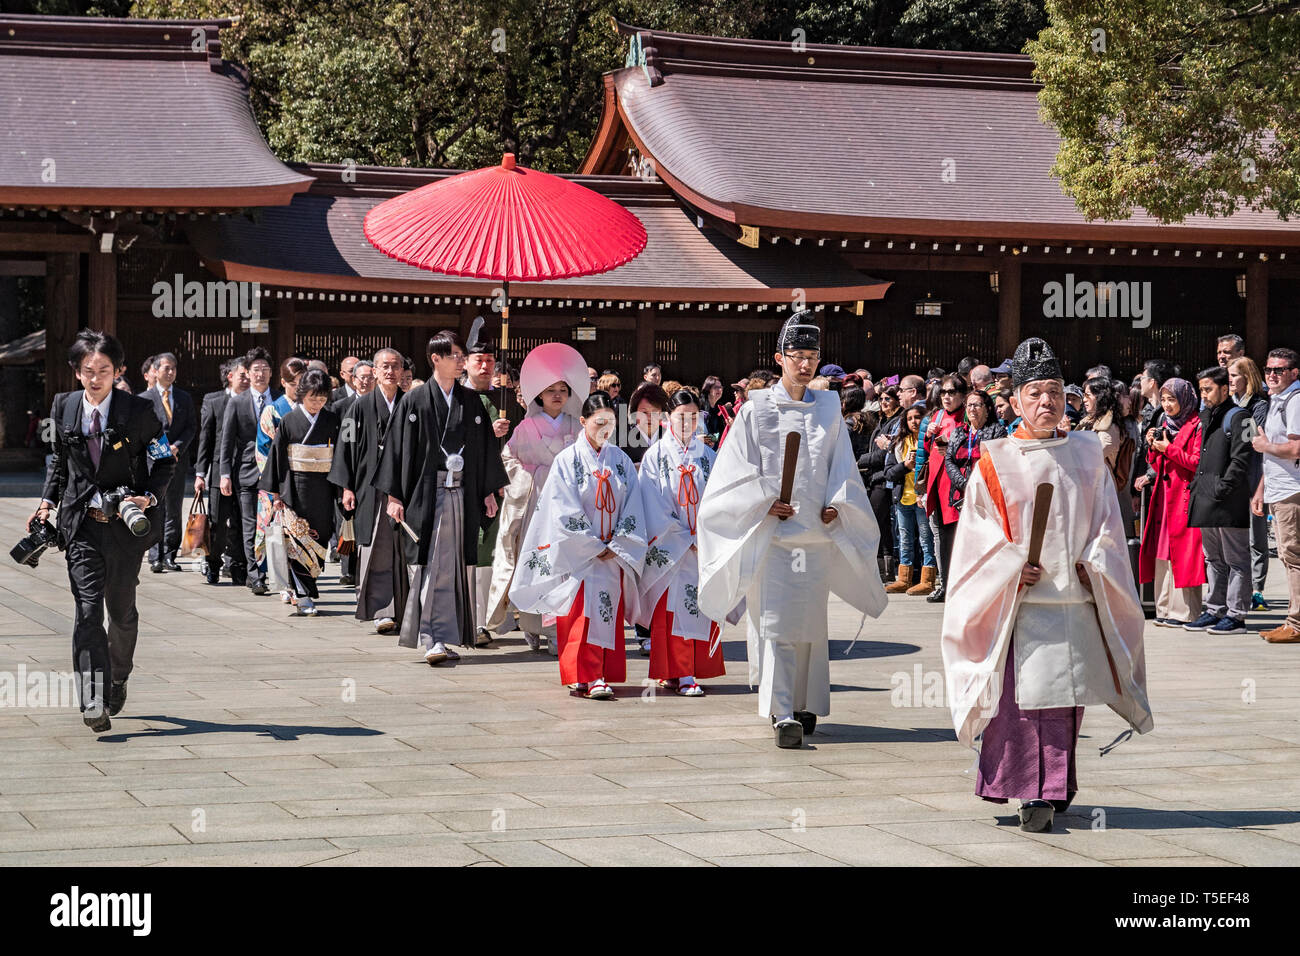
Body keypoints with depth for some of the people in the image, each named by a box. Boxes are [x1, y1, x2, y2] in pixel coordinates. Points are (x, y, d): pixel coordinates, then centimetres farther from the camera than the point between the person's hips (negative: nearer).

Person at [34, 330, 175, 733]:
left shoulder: (139, 411, -7)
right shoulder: (63, 408, 3)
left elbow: (165, 460, 2)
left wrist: (149, 497, -13)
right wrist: (47, 500, 6)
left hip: (126, 523, -1)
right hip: (81, 522, 1)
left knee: (121, 609, 10)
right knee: (87, 608, -11)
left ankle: (118, 676, 38)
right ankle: (94, 703, -15)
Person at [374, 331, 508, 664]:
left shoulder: (471, 401, 11)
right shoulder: (415, 401, 1)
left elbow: (486, 449, 15)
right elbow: (399, 448, 0)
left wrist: (489, 492, 11)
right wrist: (394, 496, -5)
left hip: (461, 495, 3)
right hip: (426, 494, -3)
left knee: (453, 567, 2)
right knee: (430, 567, -8)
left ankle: (442, 638, 9)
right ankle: (434, 640, -10)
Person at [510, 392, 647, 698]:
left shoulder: (621, 461, 7)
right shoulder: (568, 460, -4)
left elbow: (632, 511, 6)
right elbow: (566, 514, -9)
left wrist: (616, 547, -5)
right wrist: (595, 547, -10)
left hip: (614, 554, 4)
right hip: (578, 555, -4)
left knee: (610, 612, 2)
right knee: (581, 612, -11)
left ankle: (599, 675, 7)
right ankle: (583, 676, -10)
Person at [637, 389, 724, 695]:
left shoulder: (707, 455, 10)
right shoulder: (655, 456, 0)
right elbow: (656, 507, -5)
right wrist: (686, 539, -10)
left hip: (703, 546, 3)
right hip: (669, 547, -3)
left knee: (700, 605, 2)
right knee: (672, 607, -6)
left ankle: (684, 672, 9)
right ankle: (681, 674, -5)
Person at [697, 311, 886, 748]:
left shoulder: (828, 409, 10)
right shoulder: (757, 409, 1)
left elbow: (842, 467, 13)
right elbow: (736, 468, 0)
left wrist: (836, 504, -2)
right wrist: (765, 503, -11)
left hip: (817, 532, 3)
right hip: (770, 533, -3)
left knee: (811, 621, 9)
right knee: (774, 620, -10)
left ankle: (806, 705, 22)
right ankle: (783, 715, -15)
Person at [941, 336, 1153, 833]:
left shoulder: (1086, 455, 10)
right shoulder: (995, 462, 1)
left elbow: (1106, 522, 11)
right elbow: (978, 530, 0)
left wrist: (1092, 563, -5)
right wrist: (1012, 566, -13)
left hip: (1077, 595, 3)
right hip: (1019, 600, -3)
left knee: (1066, 691, 6)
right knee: (1022, 693, -8)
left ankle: (1053, 786, 20)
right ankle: (1031, 792, -2)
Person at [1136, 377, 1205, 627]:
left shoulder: (1196, 426, -6)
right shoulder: (1165, 424, 18)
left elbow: (1198, 463, -13)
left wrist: (1169, 449, -12)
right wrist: (1153, 447, 3)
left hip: (1185, 495, -8)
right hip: (1164, 495, 8)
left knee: (1183, 552, -9)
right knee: (1162, 552, 5)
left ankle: (1184, 612, -6)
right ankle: (1166, 609, 9)